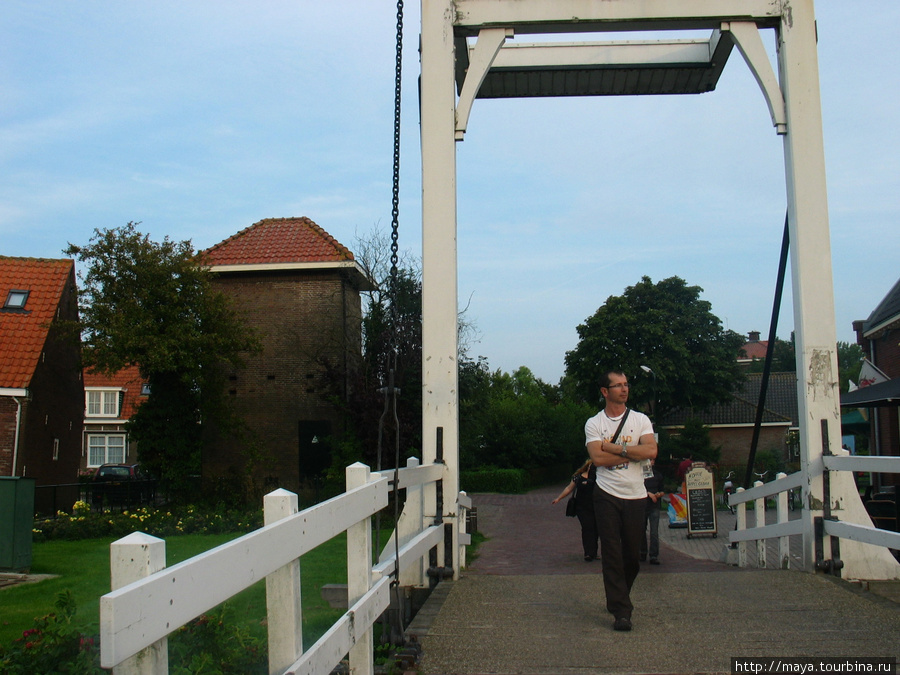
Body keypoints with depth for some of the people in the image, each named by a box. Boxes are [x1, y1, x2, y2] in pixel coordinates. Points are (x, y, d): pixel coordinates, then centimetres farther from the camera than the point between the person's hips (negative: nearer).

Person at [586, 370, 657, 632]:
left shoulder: (641, 420, 6)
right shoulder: (593, 423, 2)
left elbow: (651, 451, -11)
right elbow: (597, 458, -12)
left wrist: (614, 447, -13)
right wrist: (632, 451, -10)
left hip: (636, 495, 2)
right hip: (607, 495, -2)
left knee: (632, 554, 8)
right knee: (612, 553, -6)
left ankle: (619, 598, 32)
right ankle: (621, 611, -1)